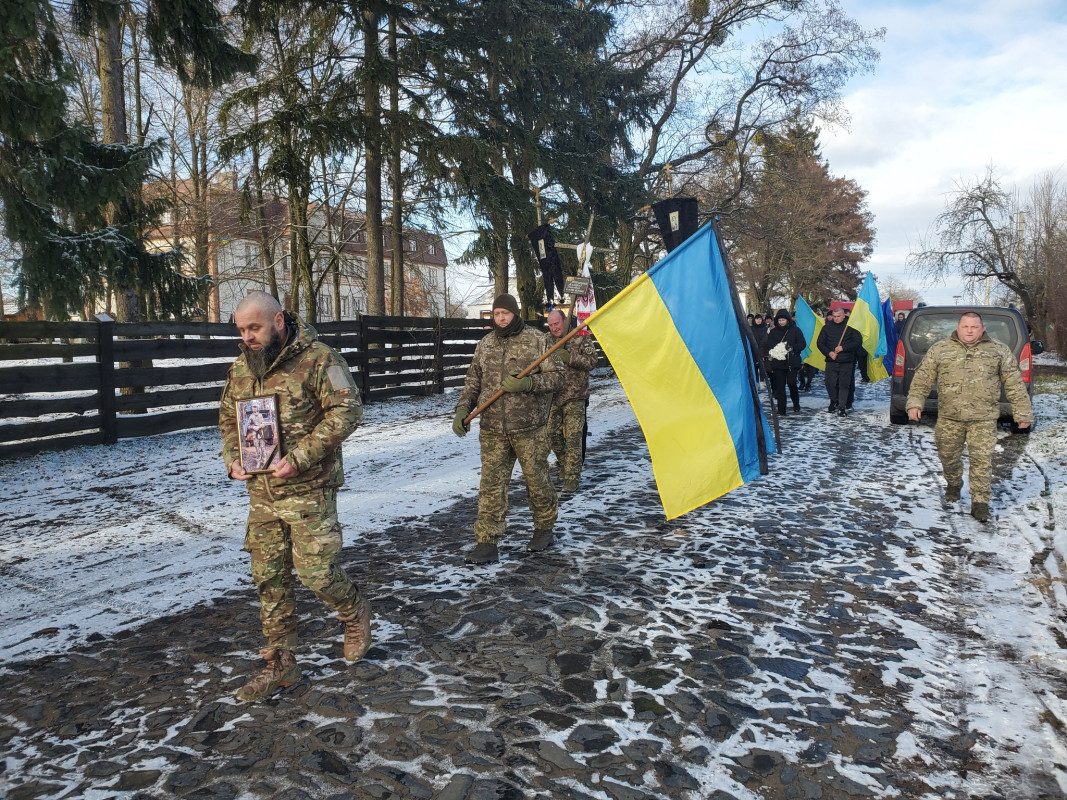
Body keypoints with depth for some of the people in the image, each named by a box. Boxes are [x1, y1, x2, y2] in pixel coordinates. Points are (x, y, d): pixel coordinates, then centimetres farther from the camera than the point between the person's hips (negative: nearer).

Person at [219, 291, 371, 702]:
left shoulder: (318, 359, -11)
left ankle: (356, 615, 29)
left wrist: (299, 457, -22)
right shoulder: (240, 368, 10)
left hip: (309, 488, -6)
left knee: (315, 569, -3)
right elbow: (228, 417, 22)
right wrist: (232, 457, 3)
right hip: (261, 491, 6)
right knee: (269, 577, 9)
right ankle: (280, 663, 23)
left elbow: (347, 410, -17)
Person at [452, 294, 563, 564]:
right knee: (491, 485, 0)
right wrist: (462, 409, 3)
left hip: (529, 429, -3)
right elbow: (473, 382, 17)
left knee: (537, 480, 8)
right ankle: (486, 542, 5)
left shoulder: (537, 340, -1)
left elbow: (556, 377, -4)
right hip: (492, 430, 3)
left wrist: (528, 383, -19)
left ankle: (544, 529, 30)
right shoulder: (485, 344, 12)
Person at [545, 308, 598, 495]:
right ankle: (565, 468, 32)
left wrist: (569, 357, -21)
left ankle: (571, 480, -1)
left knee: (573, 438, -7)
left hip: (574, 397, -5)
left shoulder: (581, 338, -2)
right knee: (553, 434, 10)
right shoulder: (548, 341, 10)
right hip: (553, 396, 5)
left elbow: (591, 361, -10)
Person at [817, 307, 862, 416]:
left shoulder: (850, 327, 1)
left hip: (846, 362, -2)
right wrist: (829, 353, -8)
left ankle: (842, 407, 10)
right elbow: (819, 342, 7)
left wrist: (843, 348, -13)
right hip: (831, 361, 2)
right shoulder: (827, 327, 6)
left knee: (844, 384, 0)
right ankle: (834, 401, 24)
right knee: (830, 383, -1)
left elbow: (858, 341, -3)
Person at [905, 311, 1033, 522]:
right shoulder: (940, 350, 5)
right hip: (948, 417, 1)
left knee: (982, 460, -6)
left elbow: (1015, 385, 7)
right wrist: (915, 402, -7)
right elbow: (922, 378, 3)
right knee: (948, 456, 12)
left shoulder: (1000, 352, 5)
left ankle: (980, 502, 3)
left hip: (983, 418, -1)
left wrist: (1022, 413, 4)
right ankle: (953, 485, 39)